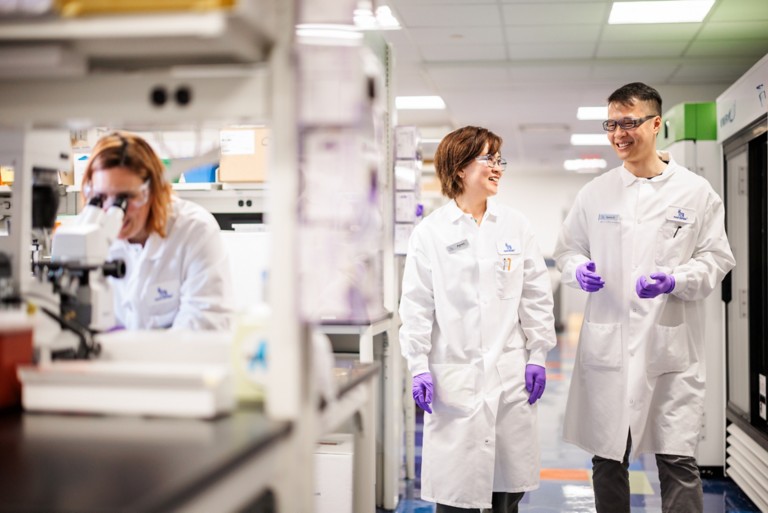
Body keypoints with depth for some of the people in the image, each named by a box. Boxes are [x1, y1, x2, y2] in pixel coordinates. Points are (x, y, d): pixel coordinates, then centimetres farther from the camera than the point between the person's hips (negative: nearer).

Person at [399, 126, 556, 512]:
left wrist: (537, 356, 5)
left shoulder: (516, 226, 6)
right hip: (455, 377, -3)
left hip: (510, 375, 3)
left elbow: (536, 295, 8)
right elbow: (416, 305, -2)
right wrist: (419, 367, -6)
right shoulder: (430, 232, -2)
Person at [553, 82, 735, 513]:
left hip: (672, 345, -2)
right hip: (608, 343, 2)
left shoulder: (696, 191, 1)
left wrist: (674, 280, -16)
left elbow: (717, 258, 2)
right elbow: (567, 249, 14)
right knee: (607, 458, 12)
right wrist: (579, 269, -9)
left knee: (678, 461, -2)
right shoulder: (595, 193, 7)